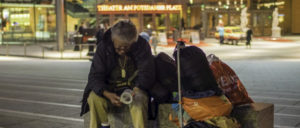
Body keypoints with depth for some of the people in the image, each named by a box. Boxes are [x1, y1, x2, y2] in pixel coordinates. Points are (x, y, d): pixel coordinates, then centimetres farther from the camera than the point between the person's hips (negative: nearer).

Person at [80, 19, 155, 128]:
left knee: (139, 99, -35)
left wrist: (136, 89, -32)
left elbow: (147, 73, -12)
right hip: (110, 89, 1)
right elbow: (95, 76, -12)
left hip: (133, 88, -1)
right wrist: (108, 94, -32)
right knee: (94, 97, -28)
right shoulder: (103, 47, -8)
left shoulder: (142, 46, -9)